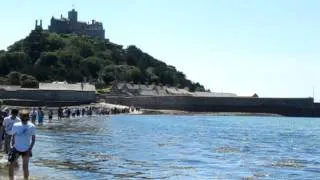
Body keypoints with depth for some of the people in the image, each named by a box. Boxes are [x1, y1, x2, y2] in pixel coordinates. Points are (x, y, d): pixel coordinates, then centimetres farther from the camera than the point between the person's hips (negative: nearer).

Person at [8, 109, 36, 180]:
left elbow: (33, 138, -3)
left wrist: (30, 149, -9)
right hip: (16, 148, 1)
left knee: (25, 167, 3)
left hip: (26, 150, -1)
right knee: (11, 165, -3)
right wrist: (12, 146, -1)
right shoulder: (16, 125, -6)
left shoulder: (32, 126, -9)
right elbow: (13, 136, 4)